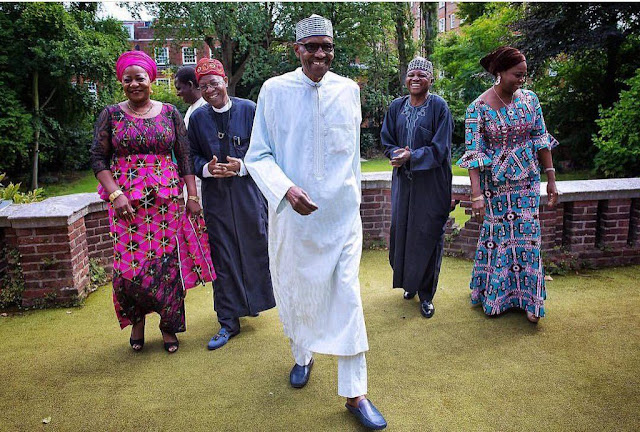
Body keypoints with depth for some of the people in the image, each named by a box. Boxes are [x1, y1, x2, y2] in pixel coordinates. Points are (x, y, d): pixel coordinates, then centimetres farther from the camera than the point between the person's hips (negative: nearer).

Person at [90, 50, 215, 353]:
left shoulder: (169, 112, 8)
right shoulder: (111, 114, 6)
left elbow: (185, 157, 6)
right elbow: (98, 158, 3)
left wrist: (192, 196, 0)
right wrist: (115, 194, -10)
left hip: (166, 200, 1)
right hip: (126, 202, 0)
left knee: (168, 261, 2)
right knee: (128, 265, -3)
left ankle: (168, 325, 20)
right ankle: (137, 319, 26)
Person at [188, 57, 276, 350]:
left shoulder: (249, 110, -1)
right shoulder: (197, 118, 6)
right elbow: (192, 156, 9)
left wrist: (242, 166, -15)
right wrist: (207, 168, -12)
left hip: (248, 191, -1)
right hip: (215, 196, 1)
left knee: (255, 247, 8)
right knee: (223, 257, 3)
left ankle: (253, 299, 36)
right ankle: (228, 322, 14)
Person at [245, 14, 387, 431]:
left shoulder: (349, 90, 4)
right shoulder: (274, 90, -3)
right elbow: (258, 155, -5)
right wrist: (286, 189, -22)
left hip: (342, 213, 1)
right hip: (293, 213, 0)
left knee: (348, 297, -2)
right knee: (295, 291, 14)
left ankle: (355, 393, 12)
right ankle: (303, 356, 42)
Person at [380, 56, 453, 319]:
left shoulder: (438, 107, -6)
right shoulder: (396, 107, 7)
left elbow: (439, 148, -11)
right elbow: (387, 141, 9)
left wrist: (411, 156, -21)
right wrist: (397, 154, -12)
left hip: (431, 182, -4)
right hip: (403, 180, 4)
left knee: (428, 235, 0)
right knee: (401, 231, 8)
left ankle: (426, 294, 15)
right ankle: (409, 282, 30)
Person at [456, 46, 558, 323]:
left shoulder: (529, 99, 1)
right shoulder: (478, 108, -11)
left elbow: (541, 140, 7)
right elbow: (474, 154, -15)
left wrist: (551, 178, 4)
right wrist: (477, 195, -22)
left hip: (527, 181, 3)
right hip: (495, 184, -3)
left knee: (527, 236, 5)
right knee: (497, 236, 6)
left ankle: (528, 298, 21)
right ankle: (495, 294, 27)